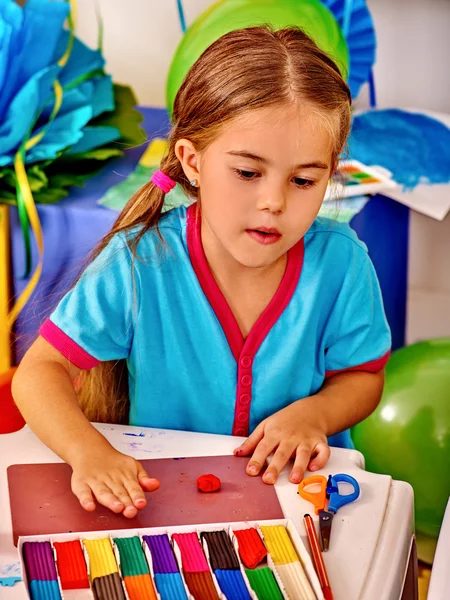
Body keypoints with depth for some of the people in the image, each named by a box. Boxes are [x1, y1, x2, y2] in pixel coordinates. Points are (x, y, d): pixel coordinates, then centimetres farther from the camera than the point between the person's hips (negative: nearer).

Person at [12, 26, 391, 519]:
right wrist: (89, 452, -32)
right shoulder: (140, 262, -18)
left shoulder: (341, 262, -13)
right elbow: (39, 371, -13)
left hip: (299, 486, 2)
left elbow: (361, 376, 2)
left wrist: (313, 412, -19)